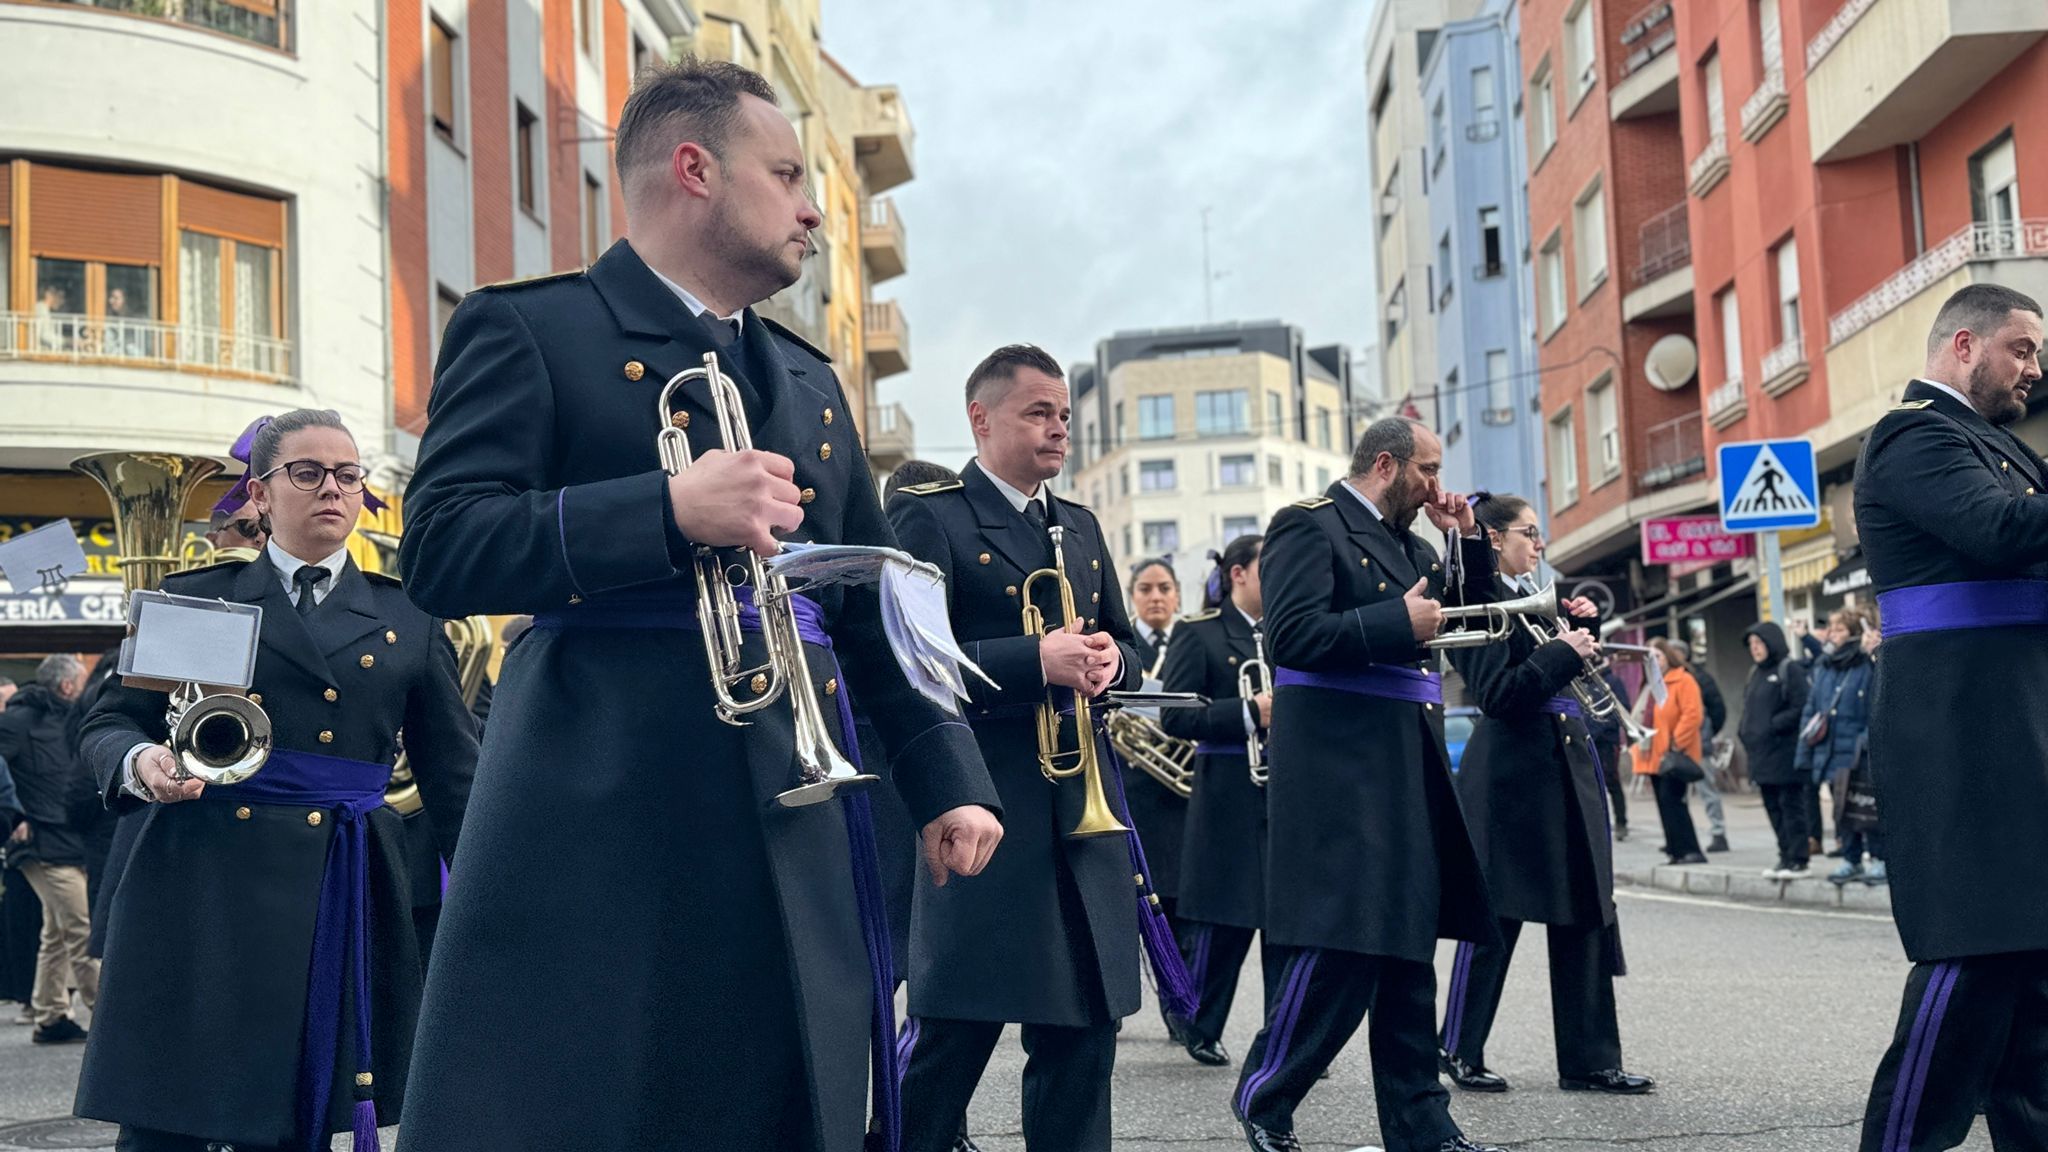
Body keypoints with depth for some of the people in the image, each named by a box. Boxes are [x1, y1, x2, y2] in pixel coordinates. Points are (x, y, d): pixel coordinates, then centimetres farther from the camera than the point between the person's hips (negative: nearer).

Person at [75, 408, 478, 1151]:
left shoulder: (408, 621, 12)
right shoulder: (196, 599, 10)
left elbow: (454, 779, 11)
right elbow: (108, 723, 9)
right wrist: (140, 763, -14)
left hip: (343, 898, 1)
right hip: (203, 888, -1)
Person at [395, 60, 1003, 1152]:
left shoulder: (809, 382, 21)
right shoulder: (526, 329, 1)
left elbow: (875, 608, 22)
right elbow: (440, 551, -11)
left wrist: (949, 780, 11)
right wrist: (671, 509, -22)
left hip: (797, 845, 6)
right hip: (598, 827, -6)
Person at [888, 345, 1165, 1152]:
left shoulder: (1081, 527, 18)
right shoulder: (927, 516, -5)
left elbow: (1125, 644, 21)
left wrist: (1112, 658, -3)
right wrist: (1035, 660, -23)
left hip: (1084, 807, 7)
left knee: (1084, 1030, 10)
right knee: (953, 1030, -2)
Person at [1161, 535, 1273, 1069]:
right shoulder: (1200, 634, -2)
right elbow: (1173, 717, -11)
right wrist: (1250, 713, -20)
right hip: (1231, 798, -5)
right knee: (1223, 922, 2)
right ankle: (1201, 1030, 19)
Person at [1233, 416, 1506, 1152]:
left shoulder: (1405, 542, 18)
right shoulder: (1309, 526, -7)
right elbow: (1292, 636, -19)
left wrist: (1467, 539, 11)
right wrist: (1399, 622, -17)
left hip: (1410, 771, 9)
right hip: (1342, 770, -9)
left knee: (1407, 953, 11)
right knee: (1339, 952, -8)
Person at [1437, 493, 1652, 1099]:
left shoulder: (1531, 598, 17)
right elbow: (1499, 694, -18)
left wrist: (1582, 631, 8)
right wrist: (1564, 652, -17)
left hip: (1565, 766, 9)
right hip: (1512, 771, -9)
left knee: (1586, 912, 6)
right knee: (1496, 914, -1)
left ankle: (1589, 1060, 11)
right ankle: (1460, 1050, 12)